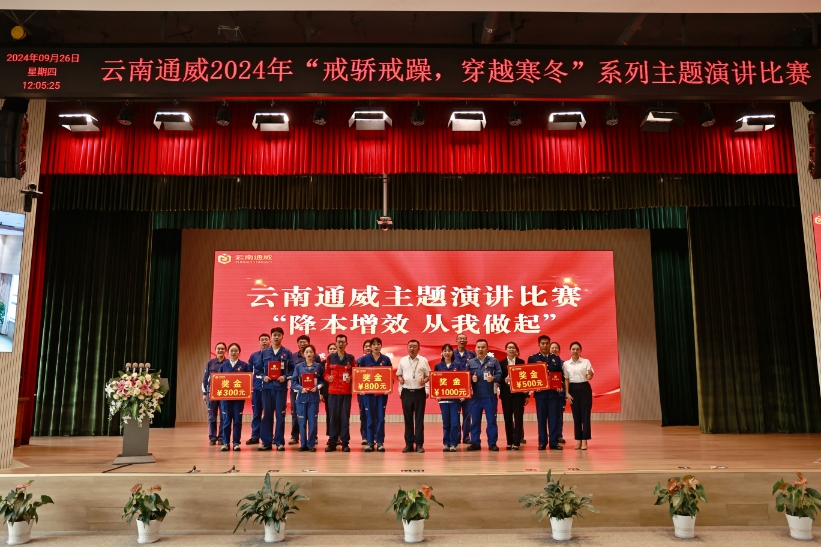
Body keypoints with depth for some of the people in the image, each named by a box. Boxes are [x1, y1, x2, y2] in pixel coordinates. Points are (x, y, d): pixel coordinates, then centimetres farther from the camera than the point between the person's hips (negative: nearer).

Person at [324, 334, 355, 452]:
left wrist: (350, 379, -11)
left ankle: (345, 443, 6)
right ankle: (332, 442, 8)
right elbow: (326, 373, 10)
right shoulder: (330, 357, 8)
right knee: (333, 416, 2)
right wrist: (328, 378, -11)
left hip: (346, 391, 0)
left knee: (345, 417, 0)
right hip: (332, 391, 1)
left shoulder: (351, 358, 7)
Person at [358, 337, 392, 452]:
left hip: (382, 392, 1)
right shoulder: (364, 359, 2)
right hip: (368, 392, -1)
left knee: (380, 417, 2)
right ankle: (369, 442, 9)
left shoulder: (386, 359, 4)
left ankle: (380, 442, 9)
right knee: (370, 417, 2)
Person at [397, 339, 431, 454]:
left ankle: (419, 444, 7)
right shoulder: (402, 360, 6)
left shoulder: (424, 360, 3)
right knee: (408, 418, 6)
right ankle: (409, 444, 13)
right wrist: (400, 379, -10)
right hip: (406, 392, 1)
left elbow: (428, 375, 6)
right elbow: (398, 374, 12)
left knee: (419, 418, 1)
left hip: (419, 392, -1)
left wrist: (425, 380, -15)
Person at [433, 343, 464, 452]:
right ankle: (446, 443, 15)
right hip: (443, 397, 1)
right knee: (446, 422, 6)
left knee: (455, 422, -3)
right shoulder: (438, 366, 6)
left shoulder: (458, 365, 3)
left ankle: (453, 444, 6)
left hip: (455, 397, -1)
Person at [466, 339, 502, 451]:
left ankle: (492, 443, 9)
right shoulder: (470, 362, 11)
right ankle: (475, 443, 14)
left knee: (491, 420, 2)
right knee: (475, 420, 6)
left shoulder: (493, 361, 7)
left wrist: (493, 378, -19)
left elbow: (499, 375, 0)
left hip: (490, 395, -2)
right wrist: (471, 379, -13)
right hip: (475, 396, 2)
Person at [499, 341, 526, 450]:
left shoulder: (521, 362, 7)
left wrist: (526, 394, -3)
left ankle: (516, 442, -2)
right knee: (507, 418, 5)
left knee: (518, 417, -4)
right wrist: (504, 380, -21)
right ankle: (509, 442, 12)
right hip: (506, 393, 1)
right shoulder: (501, 363, 6)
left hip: (518, 392, 0)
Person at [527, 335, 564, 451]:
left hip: (554, 392, 1)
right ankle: (542, 442, 9)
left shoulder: (556, 358, 11)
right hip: (540, 392, -1)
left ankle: (554, 442, 7)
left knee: (554, 418, 1)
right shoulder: (532, 358, 5)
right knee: (541, 418, 3)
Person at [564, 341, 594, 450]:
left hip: (584, 388, -1)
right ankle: (578, 440, 11)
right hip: (573, 389, 1)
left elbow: (589, 378, -6)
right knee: (576, 415, 5)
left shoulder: (586, 362, -1)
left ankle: (584, 440, 2)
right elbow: (566, 379, 4)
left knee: (585, 414, -2)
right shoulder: (566, 363, 3)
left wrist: (590, 374, -30)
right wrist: (567, 393, -3)